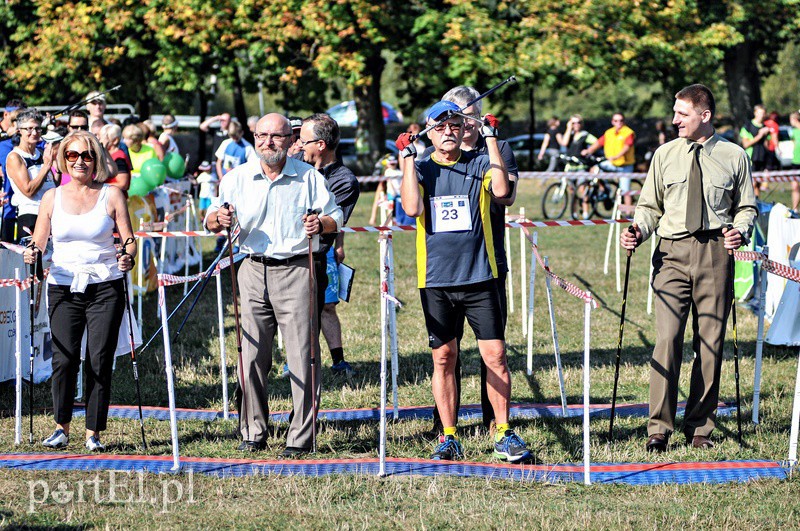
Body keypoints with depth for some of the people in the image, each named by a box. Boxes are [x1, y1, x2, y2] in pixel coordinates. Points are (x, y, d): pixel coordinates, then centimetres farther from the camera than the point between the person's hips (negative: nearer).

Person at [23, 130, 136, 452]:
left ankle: (93, 433, 3)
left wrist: (128, 257, -19)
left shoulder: (111, 195, 5)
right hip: (64, 288, 1)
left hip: (105, 287, -1)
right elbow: (39, 242, 10)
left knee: (99, 361, -5)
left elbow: (129, 241, 2)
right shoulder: (52, 198, 10)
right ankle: (61, 428, 2)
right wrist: (33, 254, -12)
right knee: (64, 358, -10)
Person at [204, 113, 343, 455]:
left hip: (296, 270, -2)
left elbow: (335, 219, 8)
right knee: (252, 356, 1)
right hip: (254, 270, 2)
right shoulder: (238, 178, 9)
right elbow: (211, 222, 11)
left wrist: (320, 224, -15)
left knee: (302, 358, -6)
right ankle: (253, 433, 12)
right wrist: (219, 219, -13)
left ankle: (301, 437, -1)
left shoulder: (309, 177, 5)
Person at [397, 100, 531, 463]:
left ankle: (503, 434, 6)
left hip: (479, 277, 0)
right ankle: (448, 438, 11)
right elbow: (412, 208, -12)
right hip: (436, 280, 1)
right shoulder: (422, 170, 6)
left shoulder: (479, 164, 6)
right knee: (444, 358, 4)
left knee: (495, 356, -3)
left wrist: (491, 139, -10)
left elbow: (500, 189, -14)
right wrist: (408, 158, -9)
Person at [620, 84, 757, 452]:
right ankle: (660, 428, -8)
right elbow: (651, 206, 15)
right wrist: (638, 231, -4)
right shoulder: (666, 155, 11)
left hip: (715, 252, 0)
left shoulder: (733, 156, 7)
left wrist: (741, 230, -9)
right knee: (667, 338, -11)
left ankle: (700, 428, 11)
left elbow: (746, 206, 11)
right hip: (673, 251, 0)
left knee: (711, 342, 1)